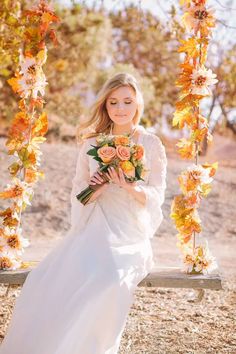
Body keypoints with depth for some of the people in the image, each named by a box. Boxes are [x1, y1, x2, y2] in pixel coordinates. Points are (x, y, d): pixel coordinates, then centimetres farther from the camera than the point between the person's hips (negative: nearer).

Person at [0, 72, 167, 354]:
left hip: (130, 235, -2)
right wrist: (94, 188, -11)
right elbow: (78, 191, 12)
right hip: (92, 229, 3)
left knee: (108, 282, -35)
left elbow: (156, 196, 2)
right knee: (44, 281, -24)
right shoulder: (92, 143, 11)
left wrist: (129, 186, -18)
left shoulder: (151, 144, 3)